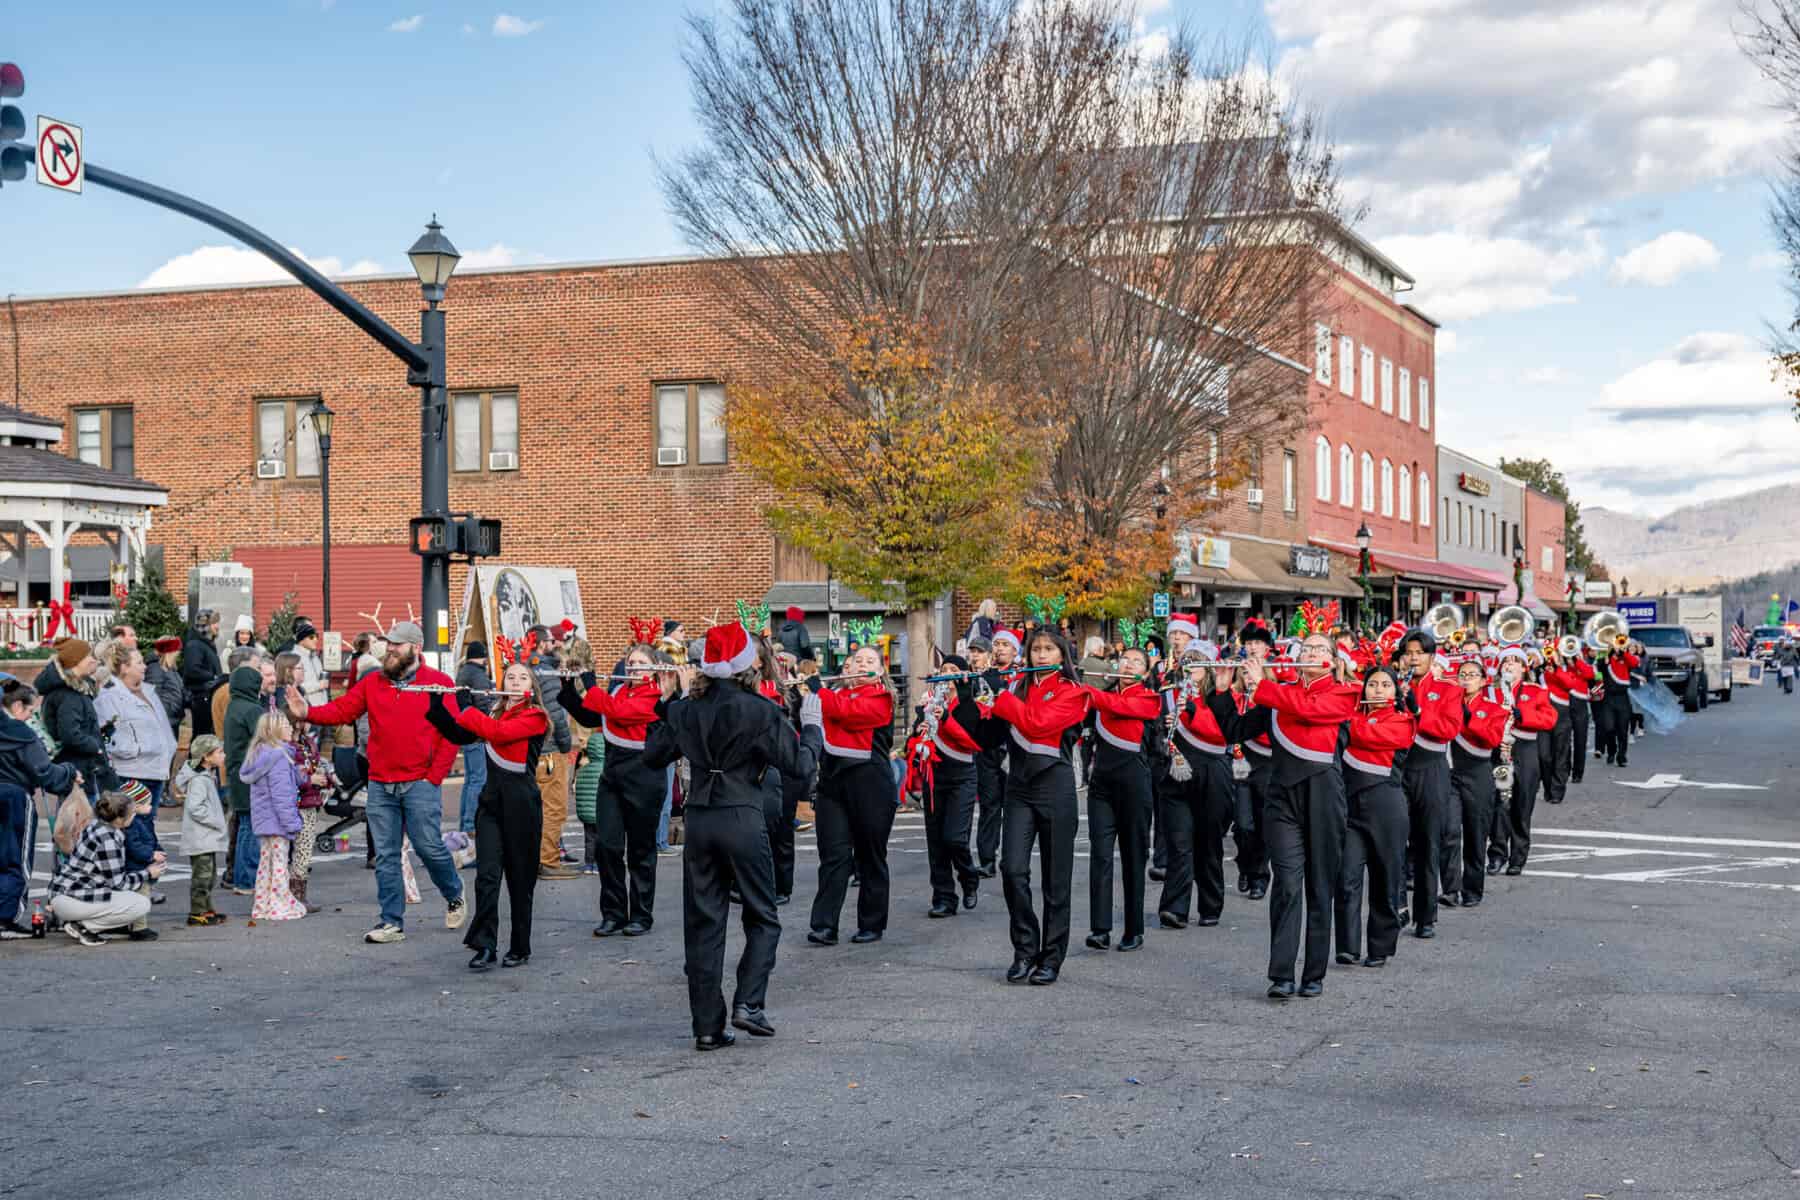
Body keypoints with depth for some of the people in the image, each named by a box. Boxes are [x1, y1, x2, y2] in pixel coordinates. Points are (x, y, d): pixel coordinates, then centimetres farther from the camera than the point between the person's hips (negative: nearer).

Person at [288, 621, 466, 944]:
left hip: (421, 783, -4)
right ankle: (392, 922, 10)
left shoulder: (439, 683, 1)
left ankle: (454, 896, 23)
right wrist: (308, 712, -15)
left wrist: (435, 775, -7)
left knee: (429, 846, -5)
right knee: (386, 856, 4)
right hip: (380, 785, 4)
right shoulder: (372, 683, 11)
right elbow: (342, 709, 4)